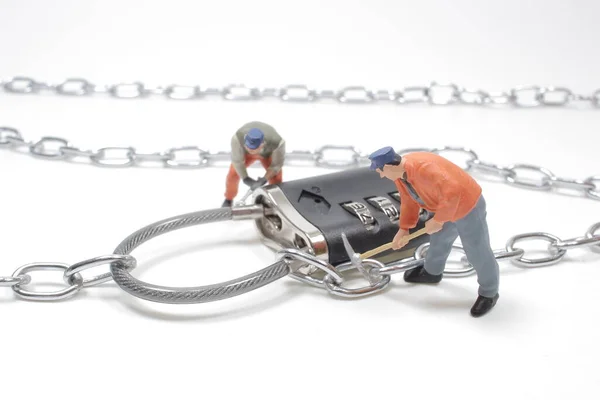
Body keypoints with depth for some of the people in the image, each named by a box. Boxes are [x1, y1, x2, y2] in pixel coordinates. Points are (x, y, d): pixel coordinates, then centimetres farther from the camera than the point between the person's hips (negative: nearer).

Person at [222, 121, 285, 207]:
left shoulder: (277, 143, -45)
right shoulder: (238, 138, -44)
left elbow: (276, 165, -28)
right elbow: (237, 160, -29)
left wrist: (263, 180, -39)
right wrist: (245, 178, -39)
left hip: (268, 153, -1)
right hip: (244, 153, 1)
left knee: (276, 179, -12)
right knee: (233, 174, -7)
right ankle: (228, 199, 23)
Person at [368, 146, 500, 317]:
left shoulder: (423, 168, -37)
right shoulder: (399, 173, -5)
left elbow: (452, 193, -40)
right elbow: (409, 202, 10)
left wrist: (438, 221, -30)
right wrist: (403, 229, 10)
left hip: (468, 206, -9)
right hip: (446, 208, 9)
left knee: (477, 252, 4)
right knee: (439, 241, 27)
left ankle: (489, 293, 24)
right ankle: (432, 272, 53)